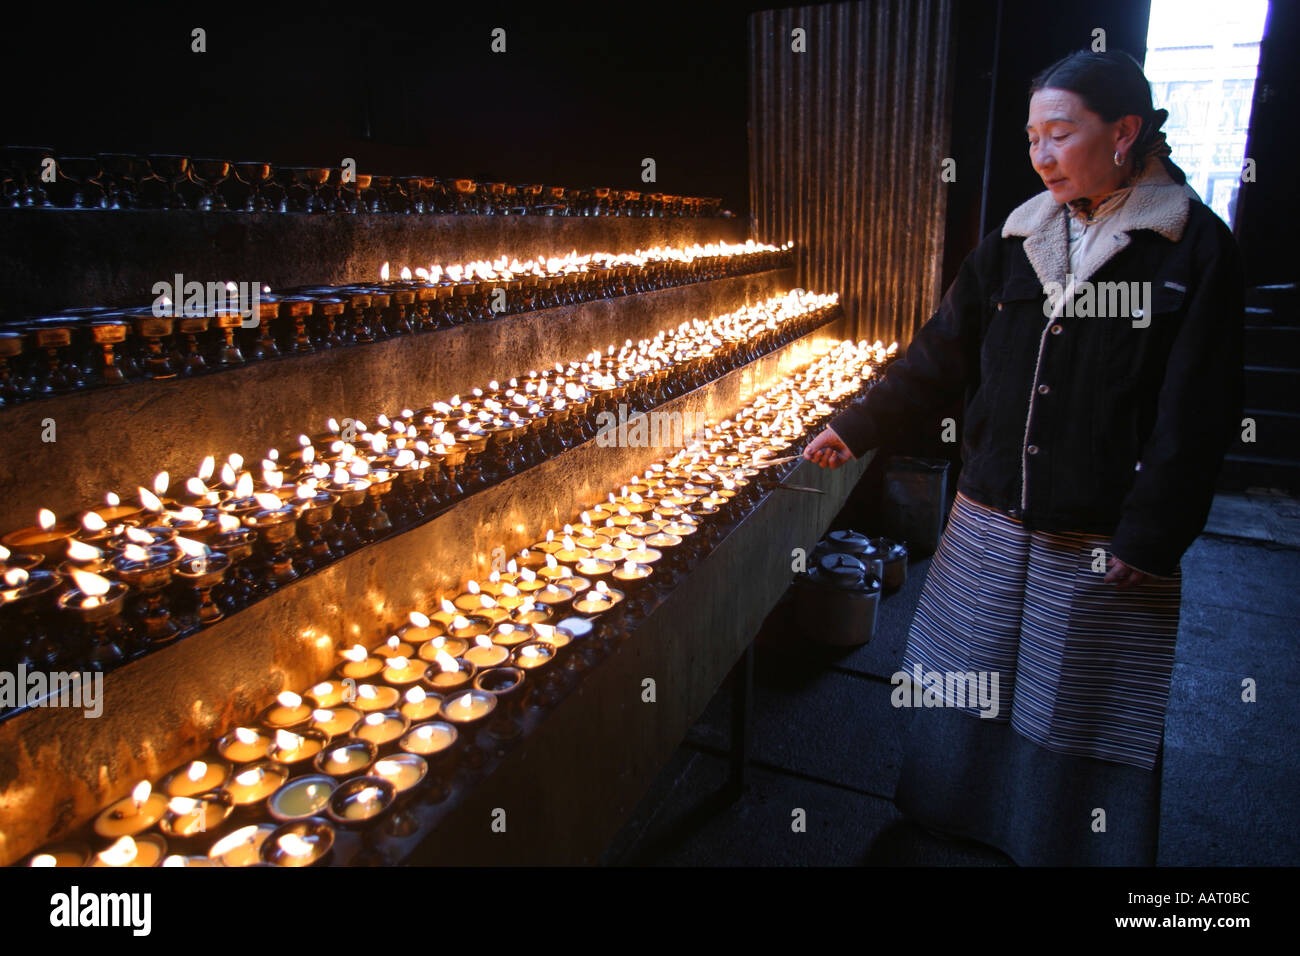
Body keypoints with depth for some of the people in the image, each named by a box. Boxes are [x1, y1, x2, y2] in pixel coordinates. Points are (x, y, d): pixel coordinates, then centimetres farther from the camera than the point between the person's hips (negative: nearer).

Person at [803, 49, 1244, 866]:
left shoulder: (1195, 248, -5)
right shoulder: (1017, 242, 6)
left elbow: (1195, 417, -8)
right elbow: (941, 359, 7)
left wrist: (1148, 543, -12)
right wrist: (857, 430, 0)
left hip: (1105, 545, -3)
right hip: (991, 523, 4)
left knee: (1086, 721, 10)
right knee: (970, 690, 15)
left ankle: (1070, 846, 34)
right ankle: (955, 826, 38)